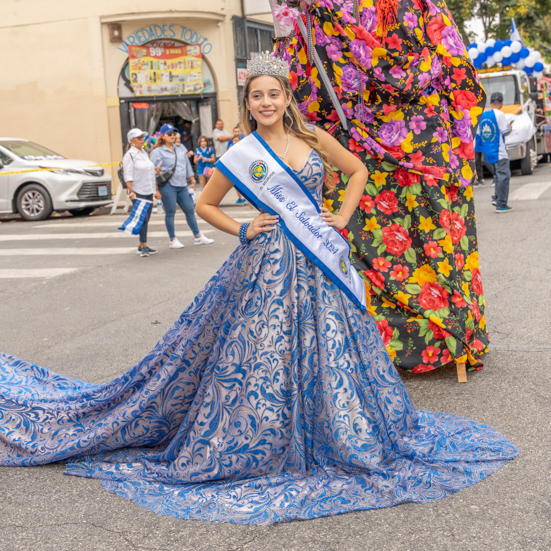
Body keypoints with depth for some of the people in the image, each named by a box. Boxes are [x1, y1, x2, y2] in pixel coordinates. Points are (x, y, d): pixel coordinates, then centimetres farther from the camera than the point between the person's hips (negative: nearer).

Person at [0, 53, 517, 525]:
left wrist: (342, 217, 6)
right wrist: (244, 230, -3)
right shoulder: (241, 155, 1)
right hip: (266, 266, -2)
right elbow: (204, 204, 9)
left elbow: (357, 169, 18)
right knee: (262, 353, -1)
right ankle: (259, 447, 15)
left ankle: (353, 440, 25)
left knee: (333, 348, 8)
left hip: (319, 265, 3)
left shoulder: (313, 138, 6)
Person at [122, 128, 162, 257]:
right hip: (137, 193, -7)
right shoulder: (129, 155, -7)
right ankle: (143, 246, -6)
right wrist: (131, 191, -24)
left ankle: (142, 246, 15)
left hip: (149, 192, 7)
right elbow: (128, 176, -13)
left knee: (146, 219, 8)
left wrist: (156, 190, 18)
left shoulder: (145, 153, 16)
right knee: (143, 218, -12)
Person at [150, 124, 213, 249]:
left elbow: (187, 164, 26)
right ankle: (173, 240, 8)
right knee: (170, 212, -1)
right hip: (168, 185, -6)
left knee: (190, 210, 7)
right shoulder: (158, 152, -2)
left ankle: (198, 237, 16)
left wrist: (191, 178, 23)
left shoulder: (181, 149, 17)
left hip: (182, 185, 6)